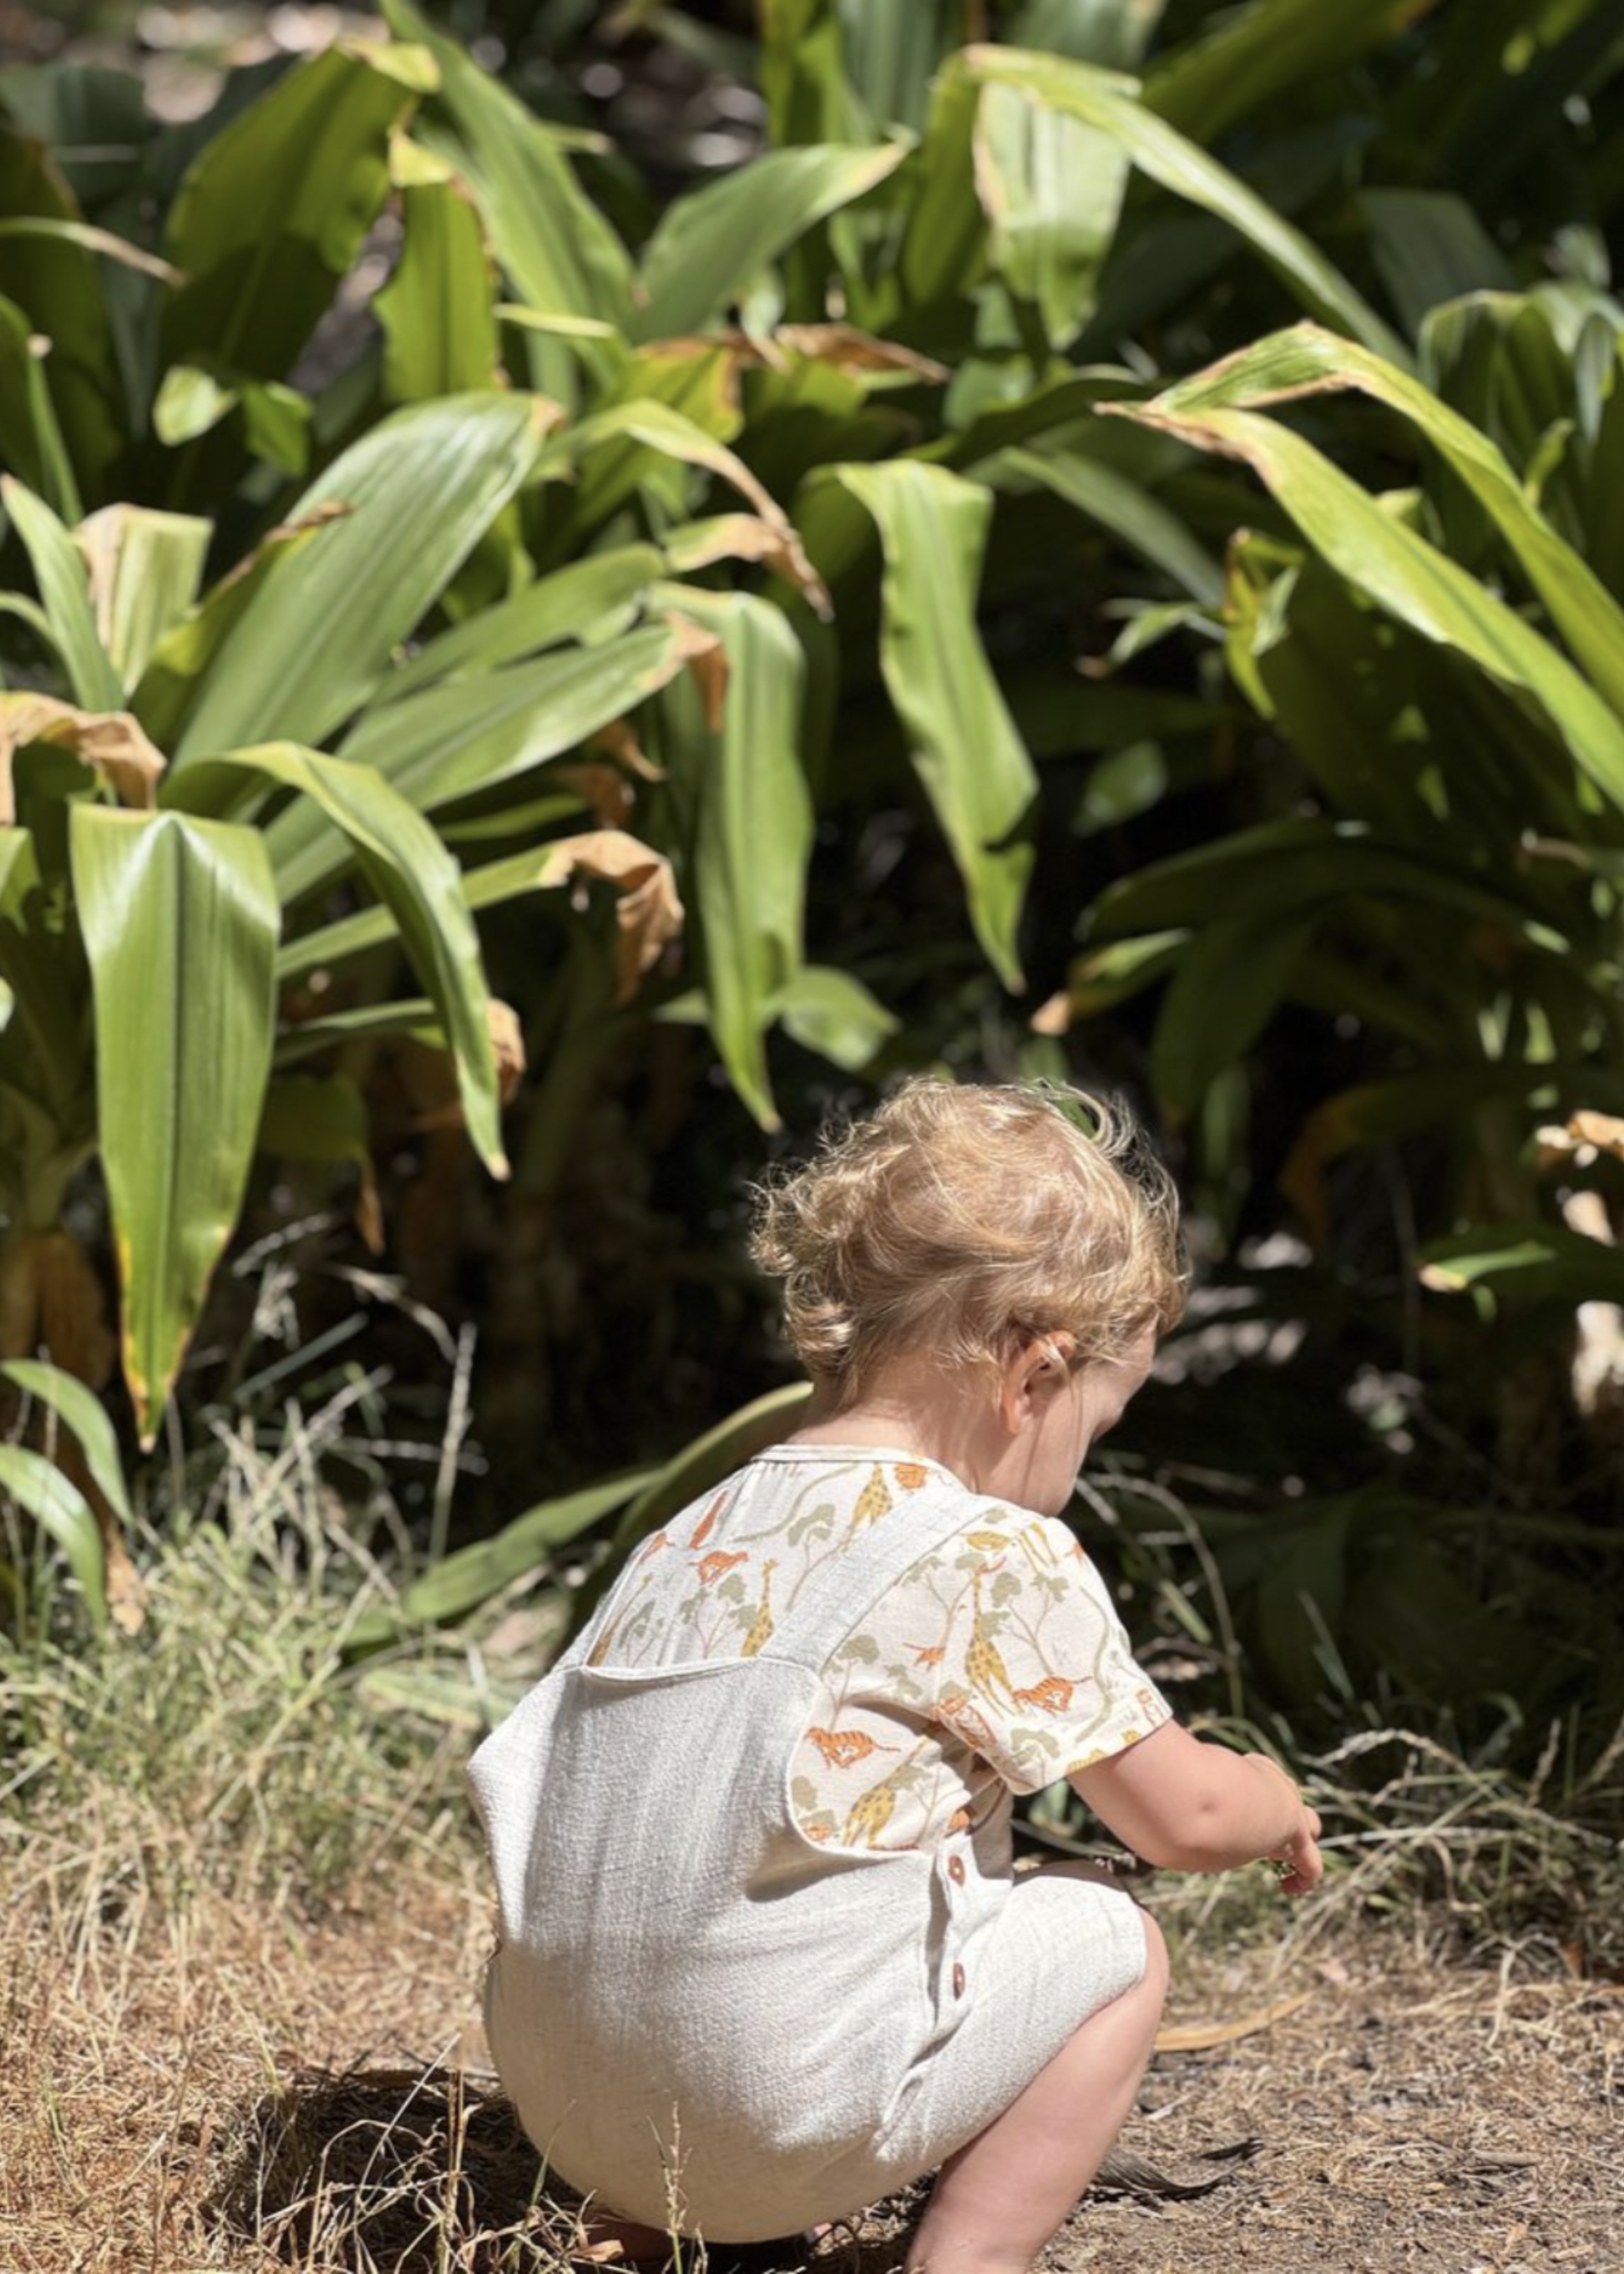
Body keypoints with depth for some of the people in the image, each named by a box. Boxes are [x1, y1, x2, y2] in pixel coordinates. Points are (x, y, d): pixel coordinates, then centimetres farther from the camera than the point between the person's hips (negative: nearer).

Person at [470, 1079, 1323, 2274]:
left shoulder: (700, 1531, 13)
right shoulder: (1001, 1559, -7)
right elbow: (1184, 1815, 1)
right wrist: (1276, 1799, 25)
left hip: (563, 2101, 7)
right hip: (779, 2116, -7)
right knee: (1112, 1940, 11)